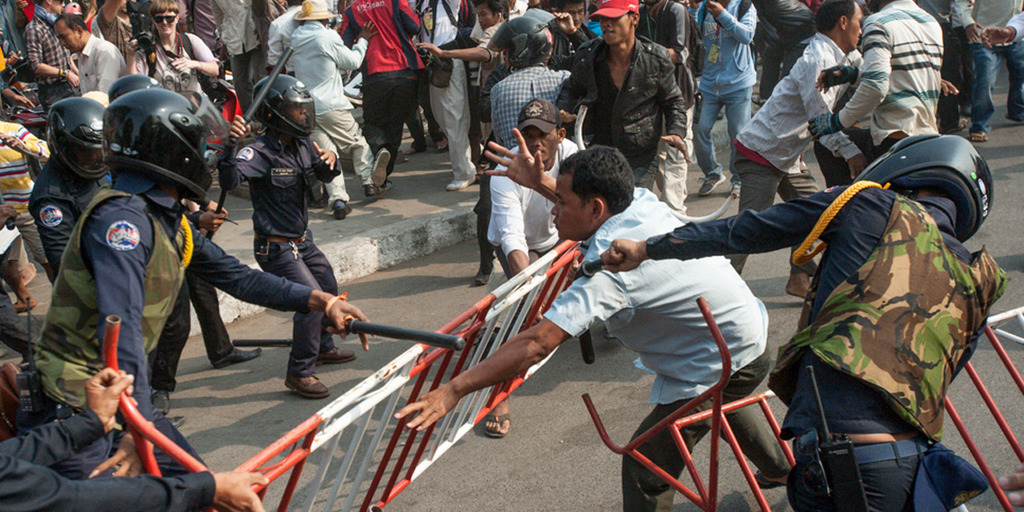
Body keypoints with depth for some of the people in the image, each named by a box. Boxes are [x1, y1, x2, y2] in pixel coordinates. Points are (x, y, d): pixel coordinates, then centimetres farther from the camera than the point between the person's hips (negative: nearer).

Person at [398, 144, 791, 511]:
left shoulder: (608, 268, -32)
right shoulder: (644, 203, -8)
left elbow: (538, 343, -38)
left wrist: (453, 390, -37)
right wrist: (541, 181, 7)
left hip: (723, 367, -11)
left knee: (645, 472, -9)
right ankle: (779, 468, 69)